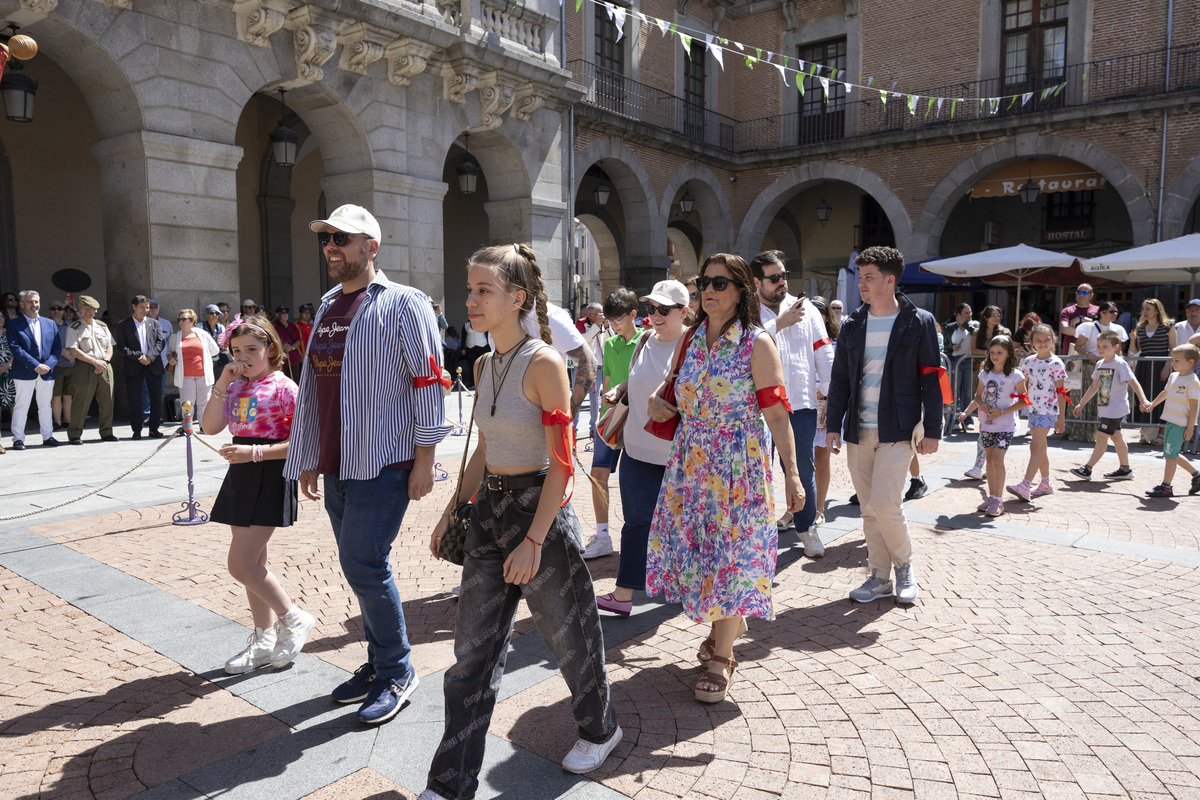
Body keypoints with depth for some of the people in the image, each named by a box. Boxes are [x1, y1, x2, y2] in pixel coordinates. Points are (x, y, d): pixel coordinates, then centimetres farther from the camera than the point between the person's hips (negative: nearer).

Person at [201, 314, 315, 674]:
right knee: (253, 564, 13)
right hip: (242, 474, 8)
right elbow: (210, 427, 1)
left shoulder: (283, 387, -11)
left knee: (241, 564, -10)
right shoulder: (236, 387, 11)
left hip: (271, 475, -8)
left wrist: (255, 452, -23)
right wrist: (222, 384, -5)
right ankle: (264, 641, 26)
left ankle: (294, 619, 10)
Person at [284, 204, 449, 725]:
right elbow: (311, 387, 19)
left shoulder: (402, 304, -6)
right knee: (362, 566, 13)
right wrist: (308, 461, 18)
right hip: (336, 466, 7)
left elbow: (428, 384, -10)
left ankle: (397, 671, 10)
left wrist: (424, 461, -14)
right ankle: (380, 662, 28)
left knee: (362, 565, -8)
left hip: (383, 464, -7)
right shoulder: (326, 308, 16)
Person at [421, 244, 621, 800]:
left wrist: (533, 540, -20)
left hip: (538, 509, -7)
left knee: (566, 633, 13)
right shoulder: (484, 366, 7)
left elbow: (561, 464, -17)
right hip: (489, 508, 7)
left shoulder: (543, 363, -16)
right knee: (473, 648, 9)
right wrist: (451, 512, 15)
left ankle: (599, 729, 41)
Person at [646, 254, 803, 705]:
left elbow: (777, 414, -10)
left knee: (729, 554, 0)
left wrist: (792, 473, -14)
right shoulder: (690, 339, 7)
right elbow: (675, 383, 24)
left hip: (737, 464, -5)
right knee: (696, 547, 12)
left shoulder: (757, 344, -9)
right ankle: (724, 627, 37)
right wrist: (655, 399, 1)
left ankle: (721, 658, 14)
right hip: (690, 462, 6)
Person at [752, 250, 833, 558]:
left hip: (800, 405, 2)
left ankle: (806, 526, 31)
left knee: (804, 471, 11)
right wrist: (779, 323, -17)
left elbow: (824, 355, 8)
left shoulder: (806, 309, 7)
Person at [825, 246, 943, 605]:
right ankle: (880, 576, 21)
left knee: (885, 505, -11)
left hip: (897, 430, -4)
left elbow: (931, 380, -1)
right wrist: (833, 425, 4)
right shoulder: (852, 325, 9)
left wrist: (932, 430, -5)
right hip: (858, 430, 4)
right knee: (869, 509, 8)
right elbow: (839, 378, 11)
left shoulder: (919, 323, -1)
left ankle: (904, 565, 16)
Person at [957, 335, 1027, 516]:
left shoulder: (1015, 375, -7)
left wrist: (1001, 412, -17)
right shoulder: (985, 373, 7)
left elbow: (1023, 401, -7)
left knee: (997, 458, -11)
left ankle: (998, 500, -4)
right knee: (990, 458, 9)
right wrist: (966, 412, -4)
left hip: (1005, 425, -5)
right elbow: (978, 396, 16)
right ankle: (991, 496, 18)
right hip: (986, 423, 5)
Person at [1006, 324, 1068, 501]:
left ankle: (1025, 486, -19)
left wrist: (1061, 418, -10)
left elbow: (1061, 392, -9)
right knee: (1041, 447, 15)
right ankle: (1046, 483, 27)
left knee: (1036, 446, -14)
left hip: (1048, 410, -6)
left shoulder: (1056, 364, -9)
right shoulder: (1028, 361, 7)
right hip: (1033, 408, 6)